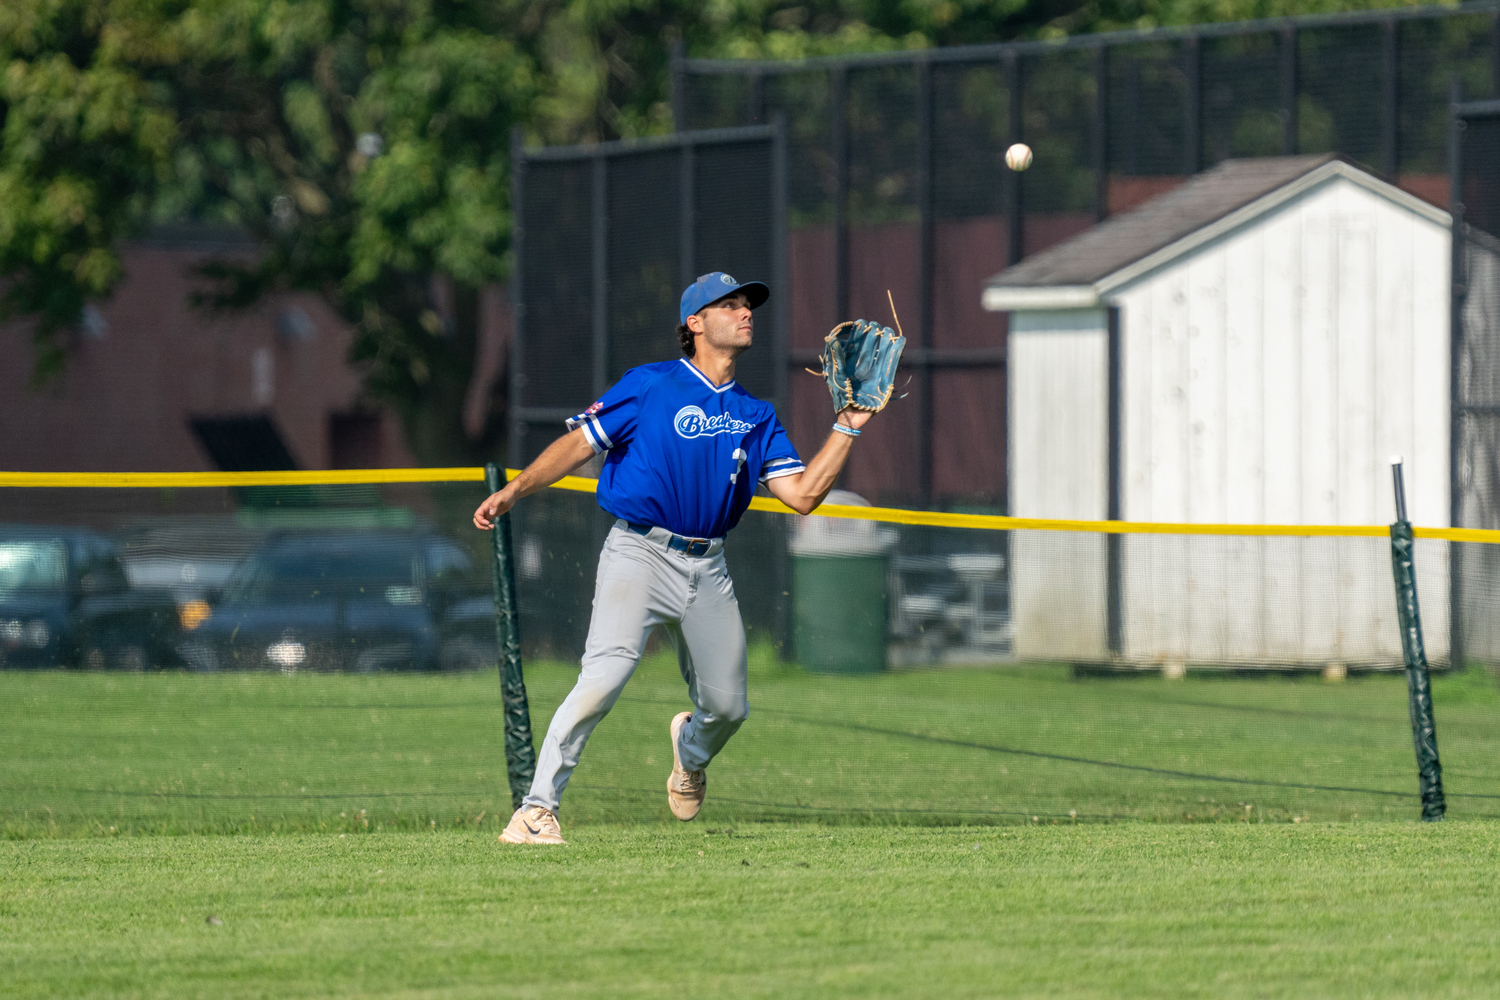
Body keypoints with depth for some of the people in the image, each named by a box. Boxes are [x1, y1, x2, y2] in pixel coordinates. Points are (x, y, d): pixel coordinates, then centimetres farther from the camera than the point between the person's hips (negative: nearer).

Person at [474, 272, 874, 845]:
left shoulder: (756, 417, 15)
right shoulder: (650, 386, 1)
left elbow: (802, 494, 9)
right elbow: (578, 444, -1)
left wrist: (847, 428, 3)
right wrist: (514, 491, -12)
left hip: (708, 570, 5)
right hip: (639, 555, -5)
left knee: (728, 706, 8)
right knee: (604, 676, -24)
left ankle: (691, 753, 45)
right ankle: (537, 809, -20)